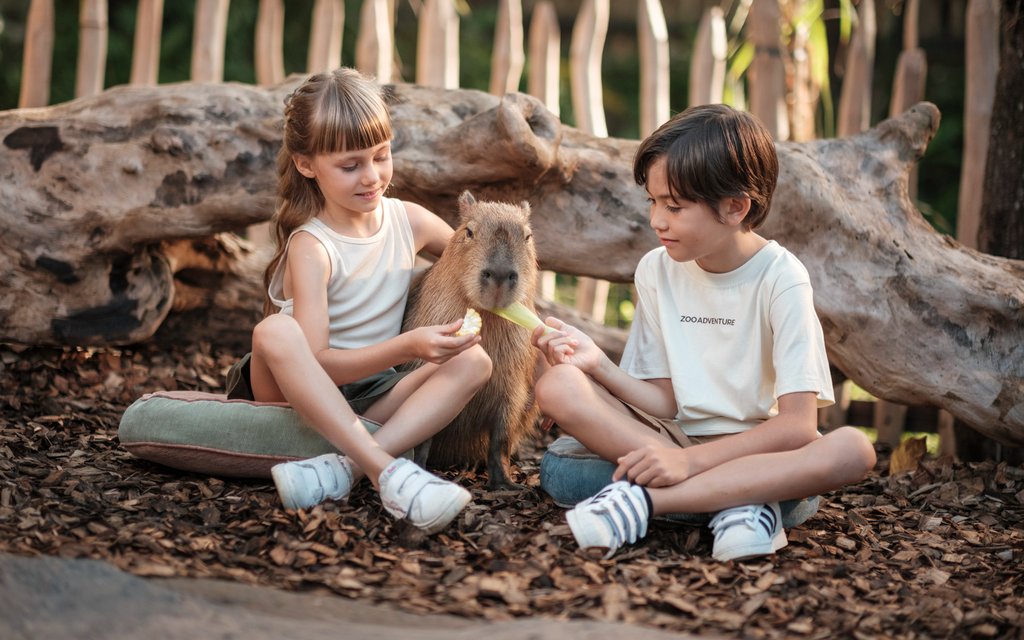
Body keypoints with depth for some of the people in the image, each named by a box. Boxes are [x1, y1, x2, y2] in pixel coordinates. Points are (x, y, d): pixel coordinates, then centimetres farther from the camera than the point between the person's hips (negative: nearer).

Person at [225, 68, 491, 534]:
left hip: (374, 399, 4)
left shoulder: (408, 221, 1)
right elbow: (317, 360, -23)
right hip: (304, 394, -4)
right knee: (275, 332, -35)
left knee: (473, 362, -21)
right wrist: (410, 346, -34)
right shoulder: (311, 246, -14)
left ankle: (343, 468, -39)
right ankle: (387, 470, -44)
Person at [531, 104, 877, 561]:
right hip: (676, 441, 3)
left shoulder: (780, 279, -12)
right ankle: (742, 502, -27)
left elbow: (797, 424, -19)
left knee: (852, 449, -35)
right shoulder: (656, 270, 0)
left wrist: (690, 459, -27)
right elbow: (667, 403, 0)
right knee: (558, 386, -20)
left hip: (758, 449, -3)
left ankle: (642, 500, -32)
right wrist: (599, 364, -17)